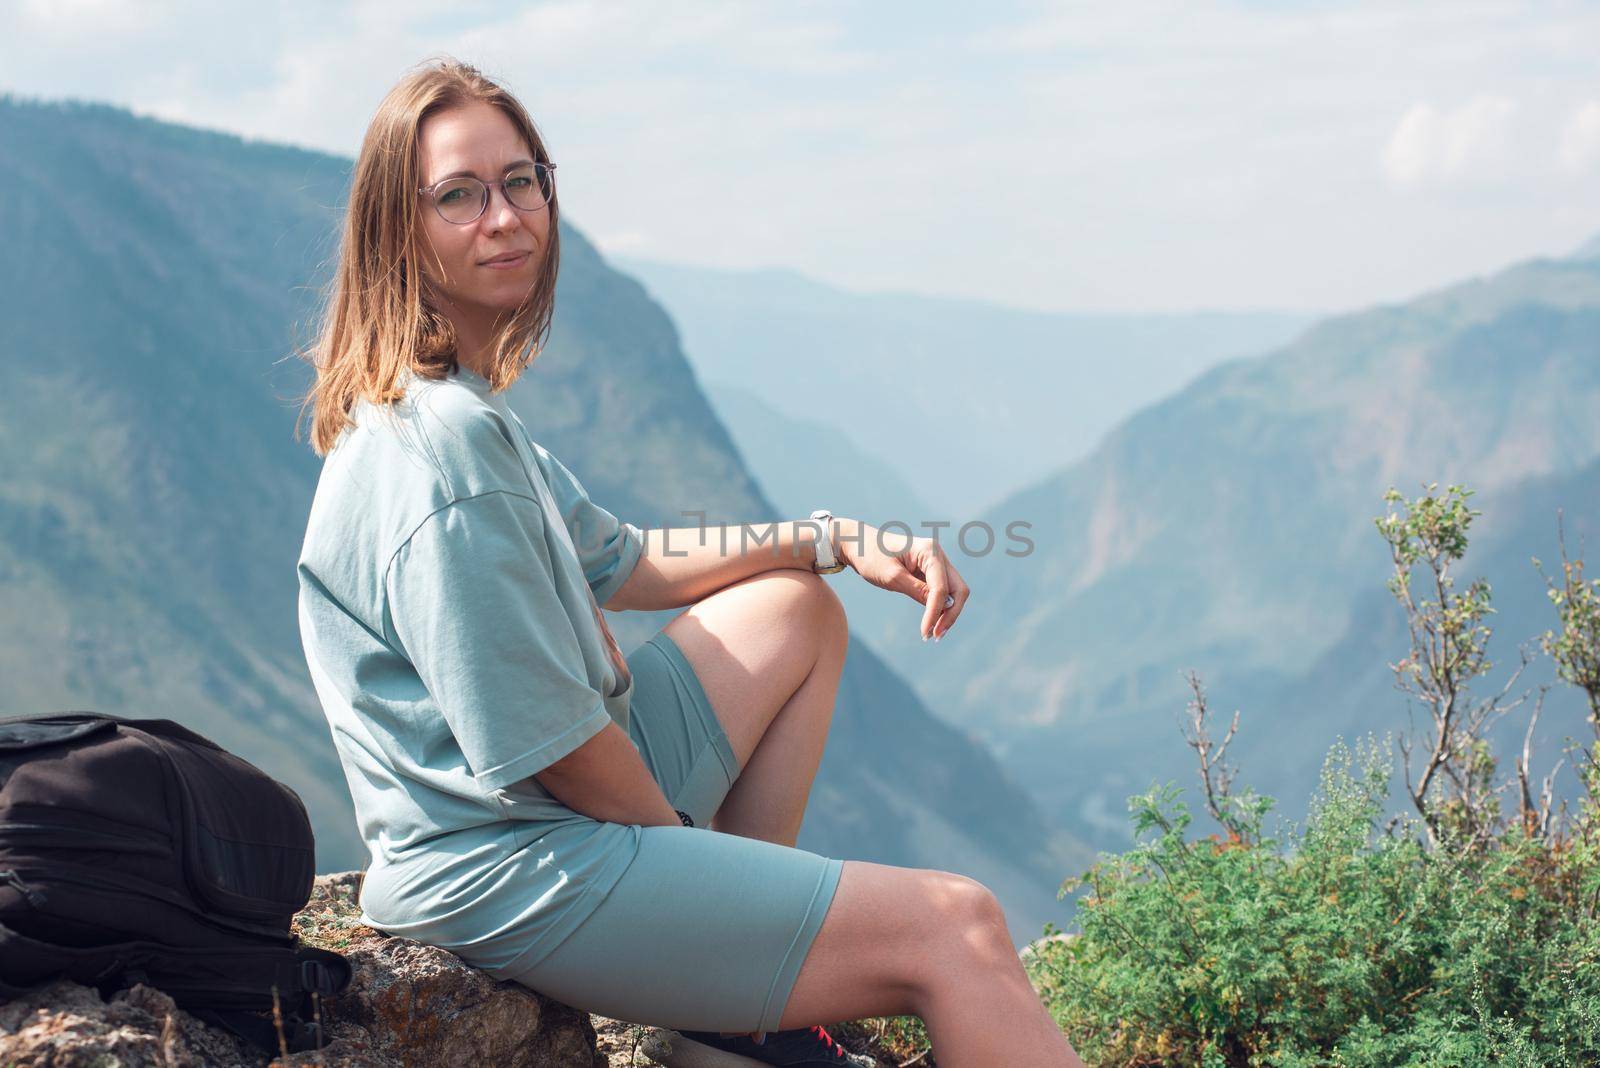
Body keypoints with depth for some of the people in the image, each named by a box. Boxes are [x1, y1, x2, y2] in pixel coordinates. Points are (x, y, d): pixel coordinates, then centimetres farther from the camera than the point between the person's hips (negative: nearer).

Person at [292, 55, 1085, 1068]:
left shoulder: (456, 406, 8)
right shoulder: (447, 447, -24)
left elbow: (619, 565, 19)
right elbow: (552, 744, -23)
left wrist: (835, 540, 11)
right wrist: (686, 839, -6)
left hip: (567, 793, 11)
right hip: (511, 878, -11)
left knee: (798, 609, 25)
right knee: (955, 927, -13)